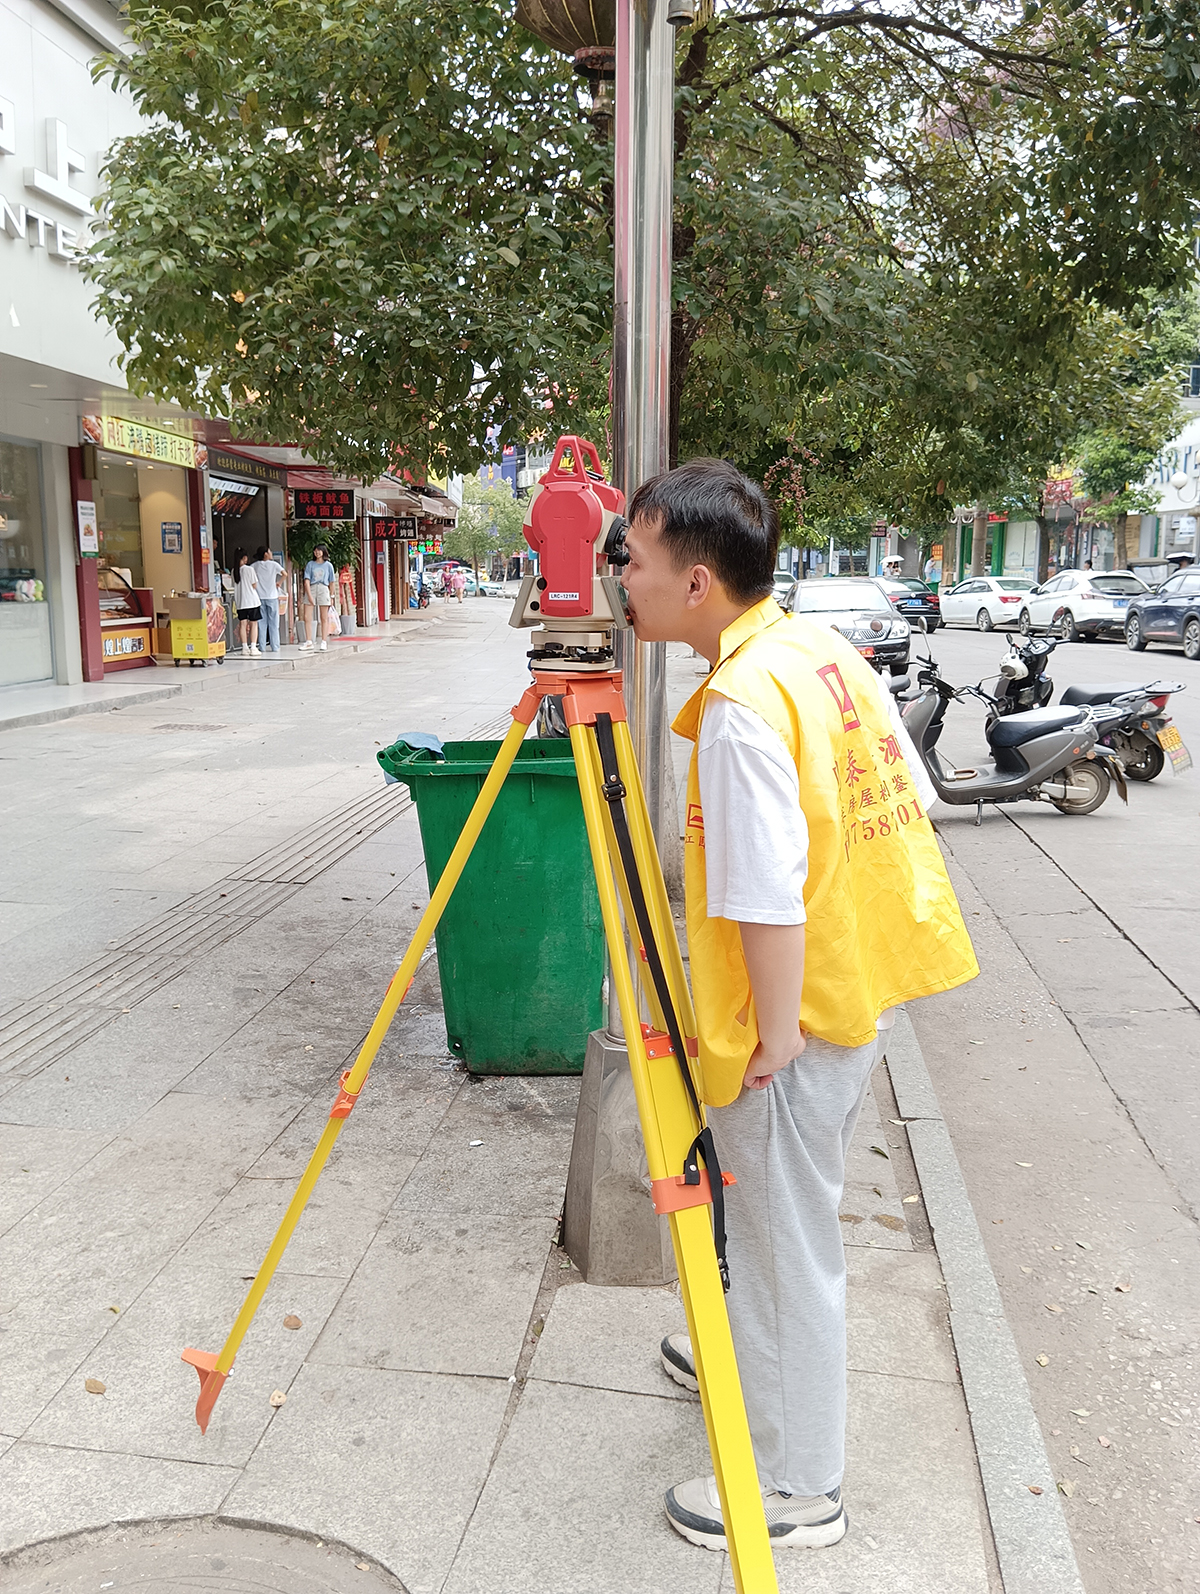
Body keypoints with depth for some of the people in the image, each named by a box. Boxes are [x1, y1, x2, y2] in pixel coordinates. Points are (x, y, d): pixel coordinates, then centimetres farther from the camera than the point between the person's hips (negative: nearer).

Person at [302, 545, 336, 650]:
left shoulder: (328, 565, 8)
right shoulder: (310, 564, 8)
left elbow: (331, 582, 11)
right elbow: (307, 580, 1)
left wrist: (331, 596, 8)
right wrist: (309, 594, -10)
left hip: (323, 590, -1)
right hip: (311, 589, 1)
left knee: (324, 618, 0)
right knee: (307, 617, -3)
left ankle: (324, 642, 3)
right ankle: (309, 642, 4)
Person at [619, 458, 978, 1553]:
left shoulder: (740, 706, -25)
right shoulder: (828, 651, 4)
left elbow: (772, 905, -28)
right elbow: (899, 805, 11)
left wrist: (772, 1044, -17)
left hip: (798, 1019, -9)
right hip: (865, 988, 9)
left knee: (788, 1241, 8)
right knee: (782, 1218, 27)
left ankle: (795, 1487, 28)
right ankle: (753, 1353, 50)